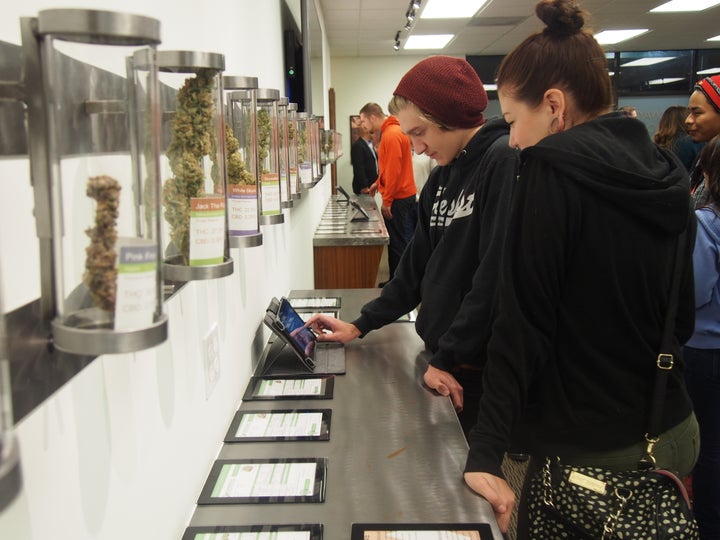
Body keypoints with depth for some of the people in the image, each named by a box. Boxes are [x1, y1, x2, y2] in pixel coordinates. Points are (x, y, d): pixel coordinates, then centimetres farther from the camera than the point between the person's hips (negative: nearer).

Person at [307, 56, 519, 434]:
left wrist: (447, 358, -17)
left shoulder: (504, 161, -16)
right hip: (440, 357, 8)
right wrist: (360, 326, 12)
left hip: (479, 367, -7)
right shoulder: (441, 178, 11)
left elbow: (494, 278, -22)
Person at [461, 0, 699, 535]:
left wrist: (486, 453, -21)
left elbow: (522, 321, -22)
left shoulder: (553, 168, -16)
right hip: (674, 432, 8)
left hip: (588, 449, -7)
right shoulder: (667, 173, 5)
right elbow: (682, 319, 13)